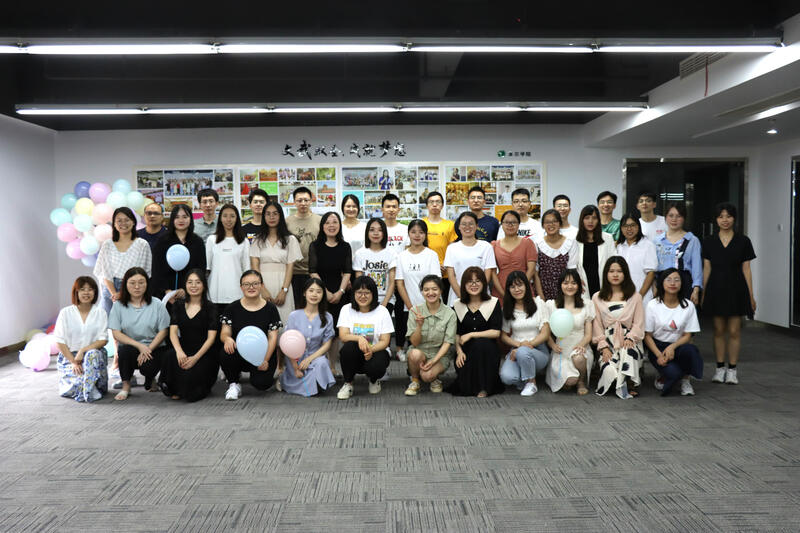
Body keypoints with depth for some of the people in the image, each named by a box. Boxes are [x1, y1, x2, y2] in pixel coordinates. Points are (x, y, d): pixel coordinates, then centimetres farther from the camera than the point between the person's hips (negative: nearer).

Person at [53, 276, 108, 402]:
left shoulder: (100, 312, 3)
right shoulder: (65, 313, 1)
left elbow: (103, 340, -4)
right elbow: (60, 342, -3)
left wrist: (83, 350, -18)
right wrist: (73, 362, -13)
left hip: (94, 355, 0)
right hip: (69, 356, 0)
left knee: (93, 354, -36)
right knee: (75, 385, -23)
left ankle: (90, 391, -20)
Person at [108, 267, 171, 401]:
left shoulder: (156, 304, 2)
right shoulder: (119, 305, 3)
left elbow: (163, 331, -2)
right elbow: (116, 333, -4)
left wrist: (148, 349, -17)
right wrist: (139, 345, -17)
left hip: (155, 348, 0)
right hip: (130, 347, 0)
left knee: (148, 366, -29)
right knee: (124, 350, -34)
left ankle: (150, 380, 13)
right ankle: (125, 386, -9)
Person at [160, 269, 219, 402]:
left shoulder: (210, 309, -1)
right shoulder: (179, 306, 9)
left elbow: (211, 337, -8)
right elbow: (173, 332, -2)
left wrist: (195, 358, -22)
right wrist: (179, 351, -23)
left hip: (204, 354, -2)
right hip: (184, 351, 3)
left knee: (189, 377, -28)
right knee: (170, 355, -33)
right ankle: (175, 390, -8)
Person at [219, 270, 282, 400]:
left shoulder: (270, 309, 0)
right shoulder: (233, 308, 4)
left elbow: (272, 337, -3)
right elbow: (224, 333, 1)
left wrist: (265, 360, -17)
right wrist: (227, 339, -26)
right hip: (238, 353, 1)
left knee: (262, 383, -25)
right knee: (225, 353, -32)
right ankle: (233, 383, -2)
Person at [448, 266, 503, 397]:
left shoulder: (493, 303, 0)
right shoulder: (458, 305, 7)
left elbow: (496, 332, -8)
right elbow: (456, 333, 6)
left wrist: (471, 335, -13)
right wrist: (459, 351, -11)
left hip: (487, 350, 0)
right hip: (466, 352, 0)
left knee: (480, 343, -37)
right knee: (464, 387, -26)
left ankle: (484, 387, -22)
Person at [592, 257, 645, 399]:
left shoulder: (635, 297, 12)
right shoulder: (597, 298, 12)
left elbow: (638, 323, 5)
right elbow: (597, 325, 4)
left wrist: (630, 338, -14)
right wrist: (603, 347, -9)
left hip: (627, 340, 0)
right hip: (608, 341, 0)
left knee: (627, 352, -37)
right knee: (609, 370, -29)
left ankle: (630, 384, -14)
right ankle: (626, 387, 1)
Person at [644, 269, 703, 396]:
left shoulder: (688, 305, 1)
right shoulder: (653, 305, -4)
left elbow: (687, 335, 0)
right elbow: (647, 335, -3)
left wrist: (672, 347, -20)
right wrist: (658, 355, -19)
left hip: (678, 346, 2)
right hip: (657, 347, -2)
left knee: (689, 349, -35)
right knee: (673, 373, -31)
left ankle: (685, 381, -6)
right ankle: (662, 379, 9)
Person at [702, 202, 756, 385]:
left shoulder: (743, 241, 1)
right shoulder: (710, 242, 5)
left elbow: (746, 269, 2)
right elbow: (706, 269, 7)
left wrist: (751, 295, 0)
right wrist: (703, 293, 4)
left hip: (736, 289, -1)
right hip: (716, 289, 1)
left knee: (734, 331, 1)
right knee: (719, 330, 7)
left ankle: (732, 370, 11)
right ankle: (720, 368, 16)